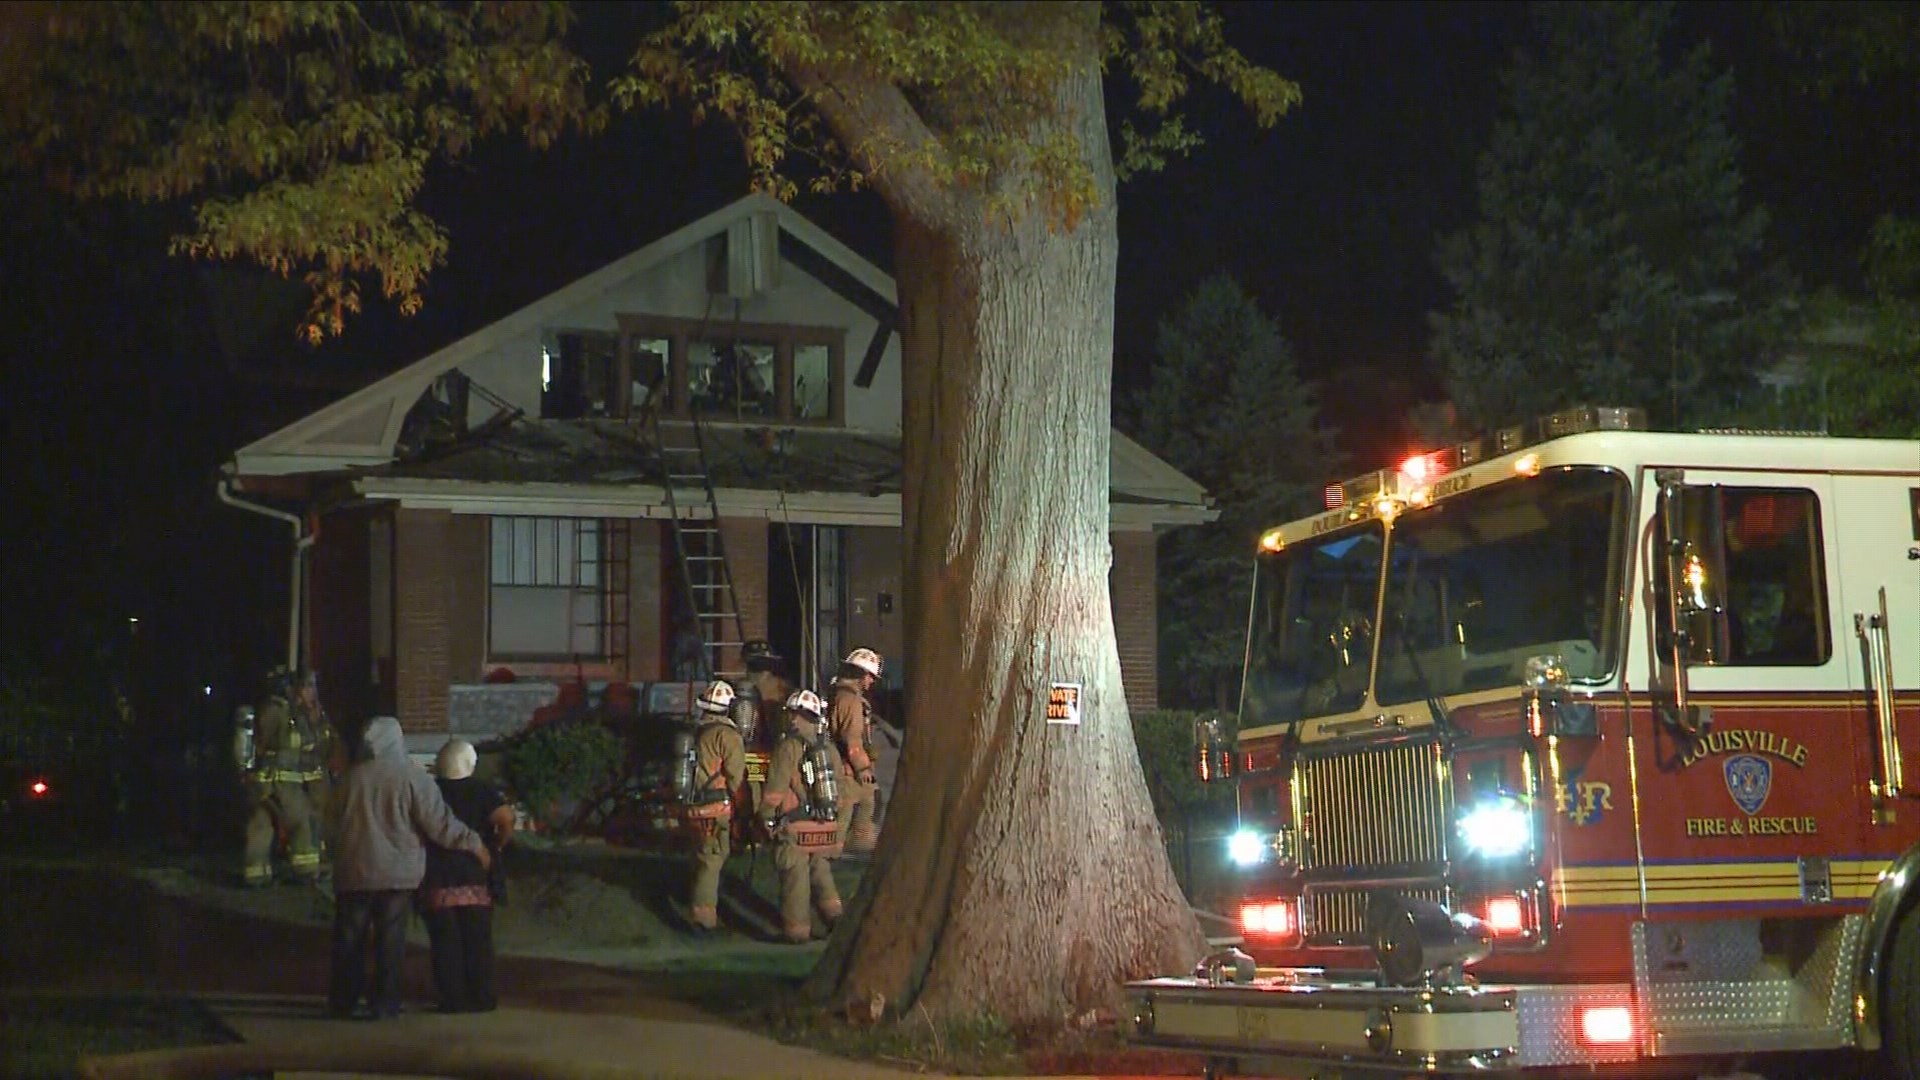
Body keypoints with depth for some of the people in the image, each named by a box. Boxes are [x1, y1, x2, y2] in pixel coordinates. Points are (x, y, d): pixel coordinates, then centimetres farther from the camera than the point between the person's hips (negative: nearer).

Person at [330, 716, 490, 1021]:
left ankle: (342, 1001, 15)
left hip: (354, 871, 2)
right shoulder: (412, 777, -9)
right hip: (397, 872, -2)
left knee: (349, 938, 10)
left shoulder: (353, 777, 0)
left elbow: (334, 821, 11)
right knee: (390, 939, 4)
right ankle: (384, 1003, 3)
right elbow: (439, 822, -10)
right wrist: (474, 843, 0)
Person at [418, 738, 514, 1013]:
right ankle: (480, 997, 6)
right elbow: (506, 818, -16)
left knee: (445, 942, 3)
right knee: (478, 941, 7)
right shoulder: (482, 790, -1)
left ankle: (453, 999, 0)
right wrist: (496, 845, -1)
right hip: (476, 877, 0)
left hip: (437, 880, 0)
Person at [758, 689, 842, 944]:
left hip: (793, 827, -5)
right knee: (821, 872, 20)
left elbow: (775, 789, -13)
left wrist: (766, 818, -4)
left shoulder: (789, 747, -12)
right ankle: (832, 912, 9)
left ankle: (798, 929, 6)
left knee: (795, 877, 2)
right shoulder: (828, 749, 7)